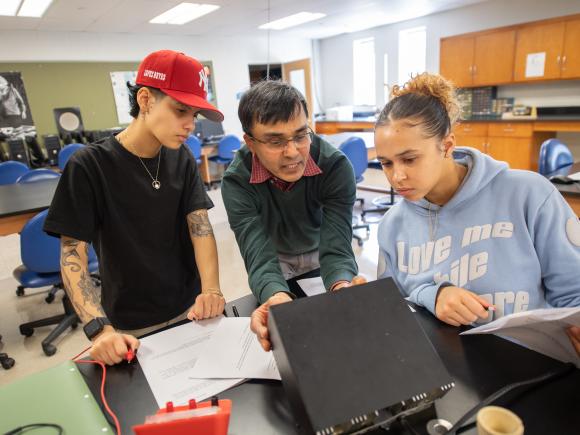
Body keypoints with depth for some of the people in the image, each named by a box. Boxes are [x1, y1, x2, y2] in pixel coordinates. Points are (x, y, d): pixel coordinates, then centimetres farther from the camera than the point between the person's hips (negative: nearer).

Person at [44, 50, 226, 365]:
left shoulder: (182, 160, -3)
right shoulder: (88, 166, -16)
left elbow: (201, 227, -10)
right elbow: (72, 255, -16)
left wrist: (211, 289, -26)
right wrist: (100, 328, -28)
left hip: (190, 309, 4)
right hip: (130, 325, -3)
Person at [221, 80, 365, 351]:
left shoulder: (336, 166, -30)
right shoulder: (237, 181, -29)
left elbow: (336, 248, -33)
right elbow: (259, 257, -37)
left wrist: (343, 287, -57)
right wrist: (278, 297, -60)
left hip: (321, 259, 1)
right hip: (275, 266, 0)